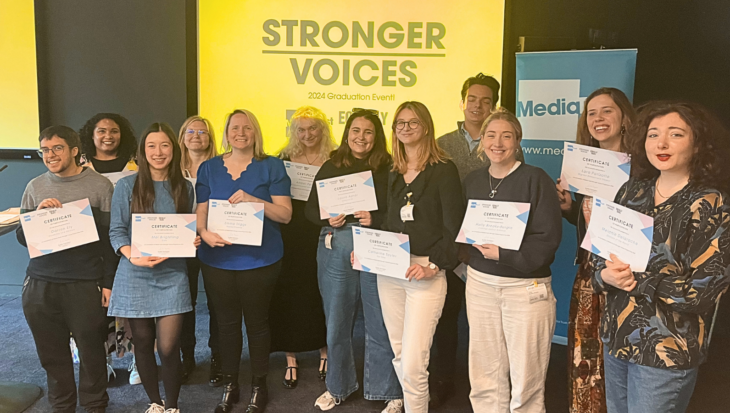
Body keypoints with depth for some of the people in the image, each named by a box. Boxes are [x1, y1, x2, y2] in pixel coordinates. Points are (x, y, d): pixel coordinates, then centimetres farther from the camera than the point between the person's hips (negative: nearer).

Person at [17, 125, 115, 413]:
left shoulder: (99, 186, -1)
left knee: (91, 350, 3)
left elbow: (110, 237, 0)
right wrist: (37, 214, -9)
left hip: (86, 284, -3)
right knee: (51, 352, 11)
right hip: (40, 284, 3)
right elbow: (22, 238, 11)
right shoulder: (35, 187, 8)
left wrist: (109, 282, -4)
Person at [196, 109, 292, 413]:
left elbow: (285, 214, -6)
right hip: (217, 259, 2)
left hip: (259, 259, -2)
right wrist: (204, 233, -16)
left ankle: (259, 386, 25)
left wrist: (254, 200, -21)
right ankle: (229, 384, 29)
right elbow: (200, 211, 6)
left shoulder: (271, 167, 0)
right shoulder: (209, 168, 8)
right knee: (226, 322, 12)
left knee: (257, 322, 8)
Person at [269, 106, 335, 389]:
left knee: (322, 294, 8)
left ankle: (324, 353, 27)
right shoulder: (284, 159, 4)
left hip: (323, 235, 0)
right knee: (289, 294, 4)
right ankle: (291, 360, 18)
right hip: (291, 236, 1)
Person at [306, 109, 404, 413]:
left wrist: (376, 219, -19)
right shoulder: (331, 167, 9)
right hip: (335, 251, 3)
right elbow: (310, 209, 10)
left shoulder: (388, 168, -1)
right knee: (336, 323, 14)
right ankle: (338, 386, 34)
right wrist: (327, 219, -9)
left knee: (380, 325, 3)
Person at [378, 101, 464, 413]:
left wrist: (434, 265, -17)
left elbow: (454, 229, -8)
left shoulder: (444, 170, -5)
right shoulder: (392, 174, 14)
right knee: (399, 356, 12)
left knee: (413, 363, -10)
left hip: (426, 273, -6)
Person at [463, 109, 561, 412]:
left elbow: (548, 238, -13)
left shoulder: (536, 179, -7)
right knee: (483, 377, 9)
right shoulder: (472, 181, 10)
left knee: (525, 381, 3)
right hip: (480, 283, 5)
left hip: (526, 286, -4)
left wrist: (502, 253, -17)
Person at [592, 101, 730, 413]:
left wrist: (636, 280, -17)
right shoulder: (633, 191, 4)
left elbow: (704, 289, -16)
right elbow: (602, 253, 7)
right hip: (616, 337, 5)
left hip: (666, 352, -5)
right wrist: (606, 275, -14)